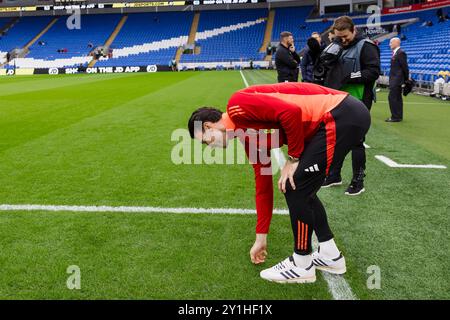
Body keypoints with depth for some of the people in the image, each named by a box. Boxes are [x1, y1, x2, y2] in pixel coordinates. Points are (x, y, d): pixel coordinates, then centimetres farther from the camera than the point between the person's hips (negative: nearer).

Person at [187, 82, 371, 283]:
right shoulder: (249, 136, 17)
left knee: (295, 188, -3)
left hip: (342, 116, -9)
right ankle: (330, 255, 28)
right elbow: (263, 187, 22)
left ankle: (302, 265, 14)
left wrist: (293, 158, -8)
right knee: (301, 189, 16)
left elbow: (292, 112, -22)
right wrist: (261, 238, 27)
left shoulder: (238, 106, -9)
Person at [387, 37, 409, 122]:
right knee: (397, 98, 13)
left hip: (397, 80, -10)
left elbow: (405, 67, -15)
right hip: (395, 80, 10)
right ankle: (398, 116, 20)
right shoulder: (395, 53, 15)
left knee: (392, 97, -10)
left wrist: (406, 79, -10)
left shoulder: (400, 53, -14)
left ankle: (395, 117, -6)